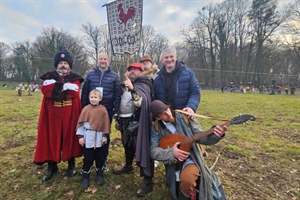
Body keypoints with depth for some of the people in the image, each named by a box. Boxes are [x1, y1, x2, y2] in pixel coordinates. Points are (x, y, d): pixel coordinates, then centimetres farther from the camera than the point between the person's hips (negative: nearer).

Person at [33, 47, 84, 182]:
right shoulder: (49, 77, 7)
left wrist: (56, 87, -11)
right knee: (52, 139, 8)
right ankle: (52, 167, 23)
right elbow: (45, 90, -12)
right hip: (52, 114, 1)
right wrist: (64, 86, -17)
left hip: (70, 115, -1)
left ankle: (71, 164, 25)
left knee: (70, 138, 8)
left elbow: (74, 92, -15)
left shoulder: (75, 78, 3)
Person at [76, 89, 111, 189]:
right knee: (88, 158, 8)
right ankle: (85, 177, 24)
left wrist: (105, 136, -2)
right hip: (88, 139, 0)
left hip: (99, 139, 0)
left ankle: (100, 175, 31)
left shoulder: (103, 110, -3)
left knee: (99, 157, 14)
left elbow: (106, 124, 0)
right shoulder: (86, 109, -2)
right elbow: (81, 123, -1)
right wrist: (80, 136, -5)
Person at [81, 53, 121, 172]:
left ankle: (104, 159, 26)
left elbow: (117, 94, -1)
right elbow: (84, 93, 5)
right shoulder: (90, 75, 4)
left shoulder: (114, 76, 1)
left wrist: (116, 110, -6)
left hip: (107, 111, -1)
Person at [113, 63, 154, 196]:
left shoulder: (143, 85, -8)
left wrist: (132, 88, -38)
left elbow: (141, 102, -27)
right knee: (127, 146, 23)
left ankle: (147, 181, 0)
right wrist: (118, 119, 23)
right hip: (125, 122, 8)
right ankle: (128, 167, 45)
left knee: (141, 149, -7)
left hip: (136, 122, -8)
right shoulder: (127, 85, 17)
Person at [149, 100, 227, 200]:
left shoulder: (184, 118, -10)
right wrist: (171, 152, -25)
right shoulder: (156, 128, -6)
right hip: (173, 164, 3)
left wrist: (215, 134, -30)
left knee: (186, 179, -31)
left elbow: (201, 137, -9)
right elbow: (153, 151, -10)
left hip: (191, 159, -2)